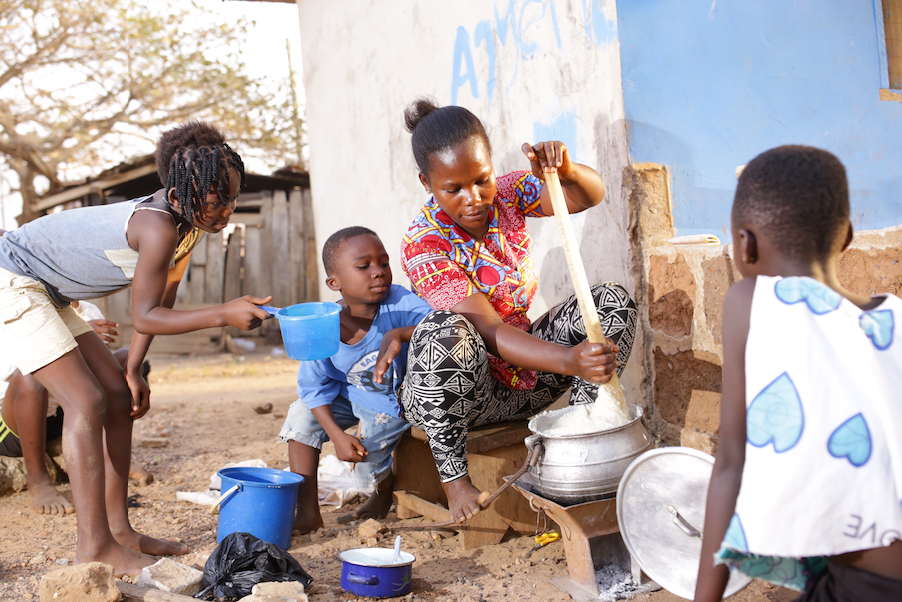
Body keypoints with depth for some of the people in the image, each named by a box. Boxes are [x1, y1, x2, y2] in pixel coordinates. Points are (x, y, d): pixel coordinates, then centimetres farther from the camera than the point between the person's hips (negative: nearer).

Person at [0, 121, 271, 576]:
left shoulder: (185, 224, -2)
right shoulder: (158, 226, -30)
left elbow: (159, 303, 6)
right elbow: (145, 316, -24)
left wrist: (133, 371, 5)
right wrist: (223, 315, -32)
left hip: (47, 295, 10)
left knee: (119, 398, 5)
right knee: (87, 402, -15)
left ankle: (117, 529, 12)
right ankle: (94, 545, -8)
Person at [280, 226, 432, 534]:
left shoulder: (400, 302, -28)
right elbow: (315, 385, -12)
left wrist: (398, 335, -58)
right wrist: (336, 434, -21)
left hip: (395, 399, -3)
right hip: (349, 396, 3)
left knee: (367, 464, -13)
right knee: (301, 414, -13)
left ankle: (386, 487, 28)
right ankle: (307, 511, -4)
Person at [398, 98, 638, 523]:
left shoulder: (506, 195, -4)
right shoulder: (424, 245, -22)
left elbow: (591, 196, -10)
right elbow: (490, 331, -30)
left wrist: (566, 171, -34)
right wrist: (569, 361, -44)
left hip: (525, 373, 5)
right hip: (459, 391, -5)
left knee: (612, 300, -12)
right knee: (445, 330, -39)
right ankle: (453, 474, -21)